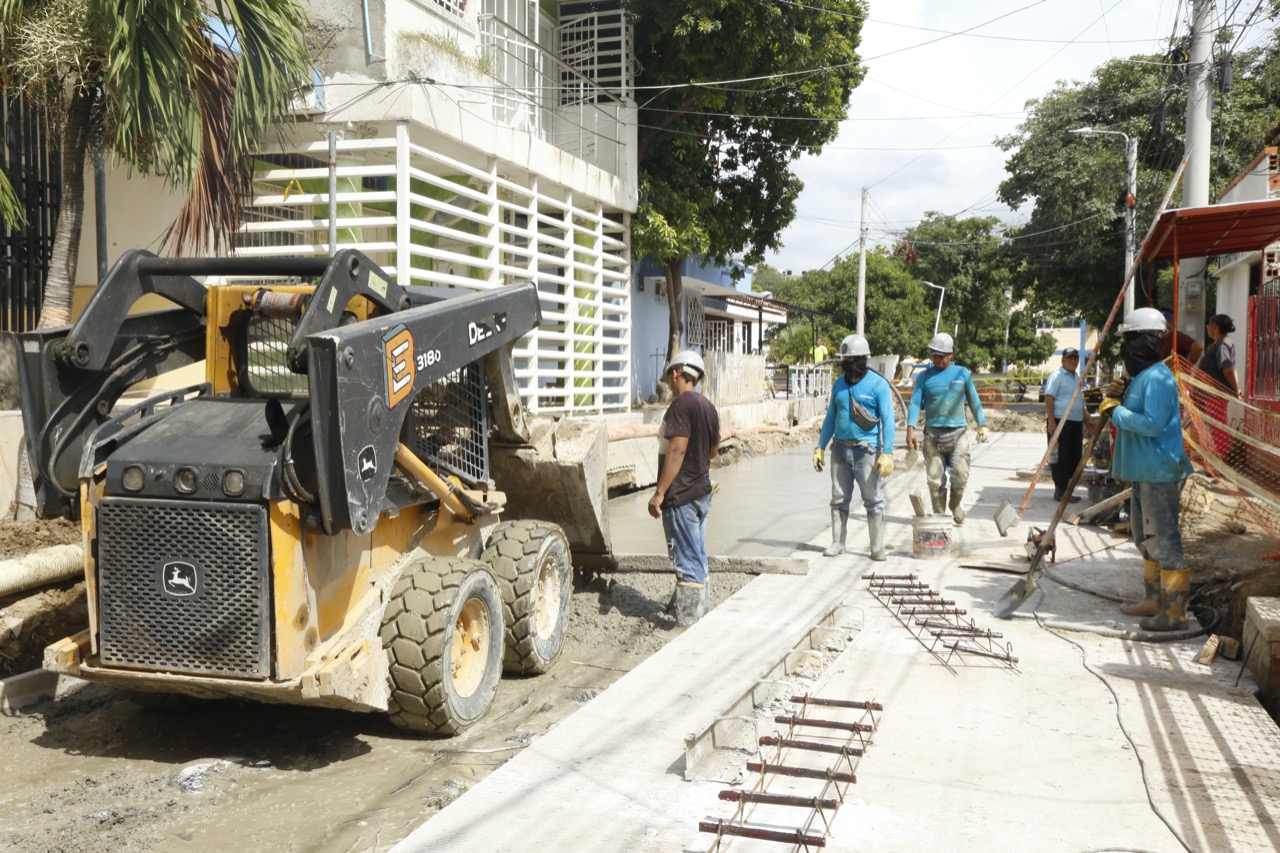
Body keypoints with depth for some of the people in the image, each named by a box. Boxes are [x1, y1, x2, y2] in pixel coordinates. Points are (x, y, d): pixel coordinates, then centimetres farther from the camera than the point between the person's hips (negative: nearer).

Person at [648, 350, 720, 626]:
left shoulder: (681, 404, -17)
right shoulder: (708, 406, 10)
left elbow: (677, 450, -24)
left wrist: (659, 493, -23)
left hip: (681, 495, -9)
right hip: (702, 491, 9)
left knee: (687, 559, -4)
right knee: (696, 555, 20)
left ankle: (689, 622, 0)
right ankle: (698, 603, 34)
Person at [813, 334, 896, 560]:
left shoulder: (878, 384, -6)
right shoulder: (839, 384, 10)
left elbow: (888, 421, -8)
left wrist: (887, 453, -17)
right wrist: (820, 447, 12)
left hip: (866, 450, -5)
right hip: (840, 448, 5)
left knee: (872, 500, 0)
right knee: (839, 498, 8)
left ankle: (877, 548, 6)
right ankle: (837, 543, 17)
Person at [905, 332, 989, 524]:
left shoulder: (962, 373, 9)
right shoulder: (924, 377, 6)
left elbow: (973, 400, 14)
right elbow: (915, 403, 0)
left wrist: (982, 425, 10)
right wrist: (910, 428, -14)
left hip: (958, 433, 0)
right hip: (933, 434, 0)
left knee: (960, 476, -5)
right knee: (935, 480, 2)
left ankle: (955, 505, 23)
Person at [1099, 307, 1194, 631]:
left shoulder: (1157, 378, -17)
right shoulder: (1141, 376, 15)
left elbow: (1152, 424, -26)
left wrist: (1116, 411, -16)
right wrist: (1118, 398, 5)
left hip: (1159, 473, -11)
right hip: (1144, 471, 11)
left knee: (1164, 539, -6)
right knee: (1146, 538, 19)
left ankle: (1175, 612, 0)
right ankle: (1153, 600, 31)